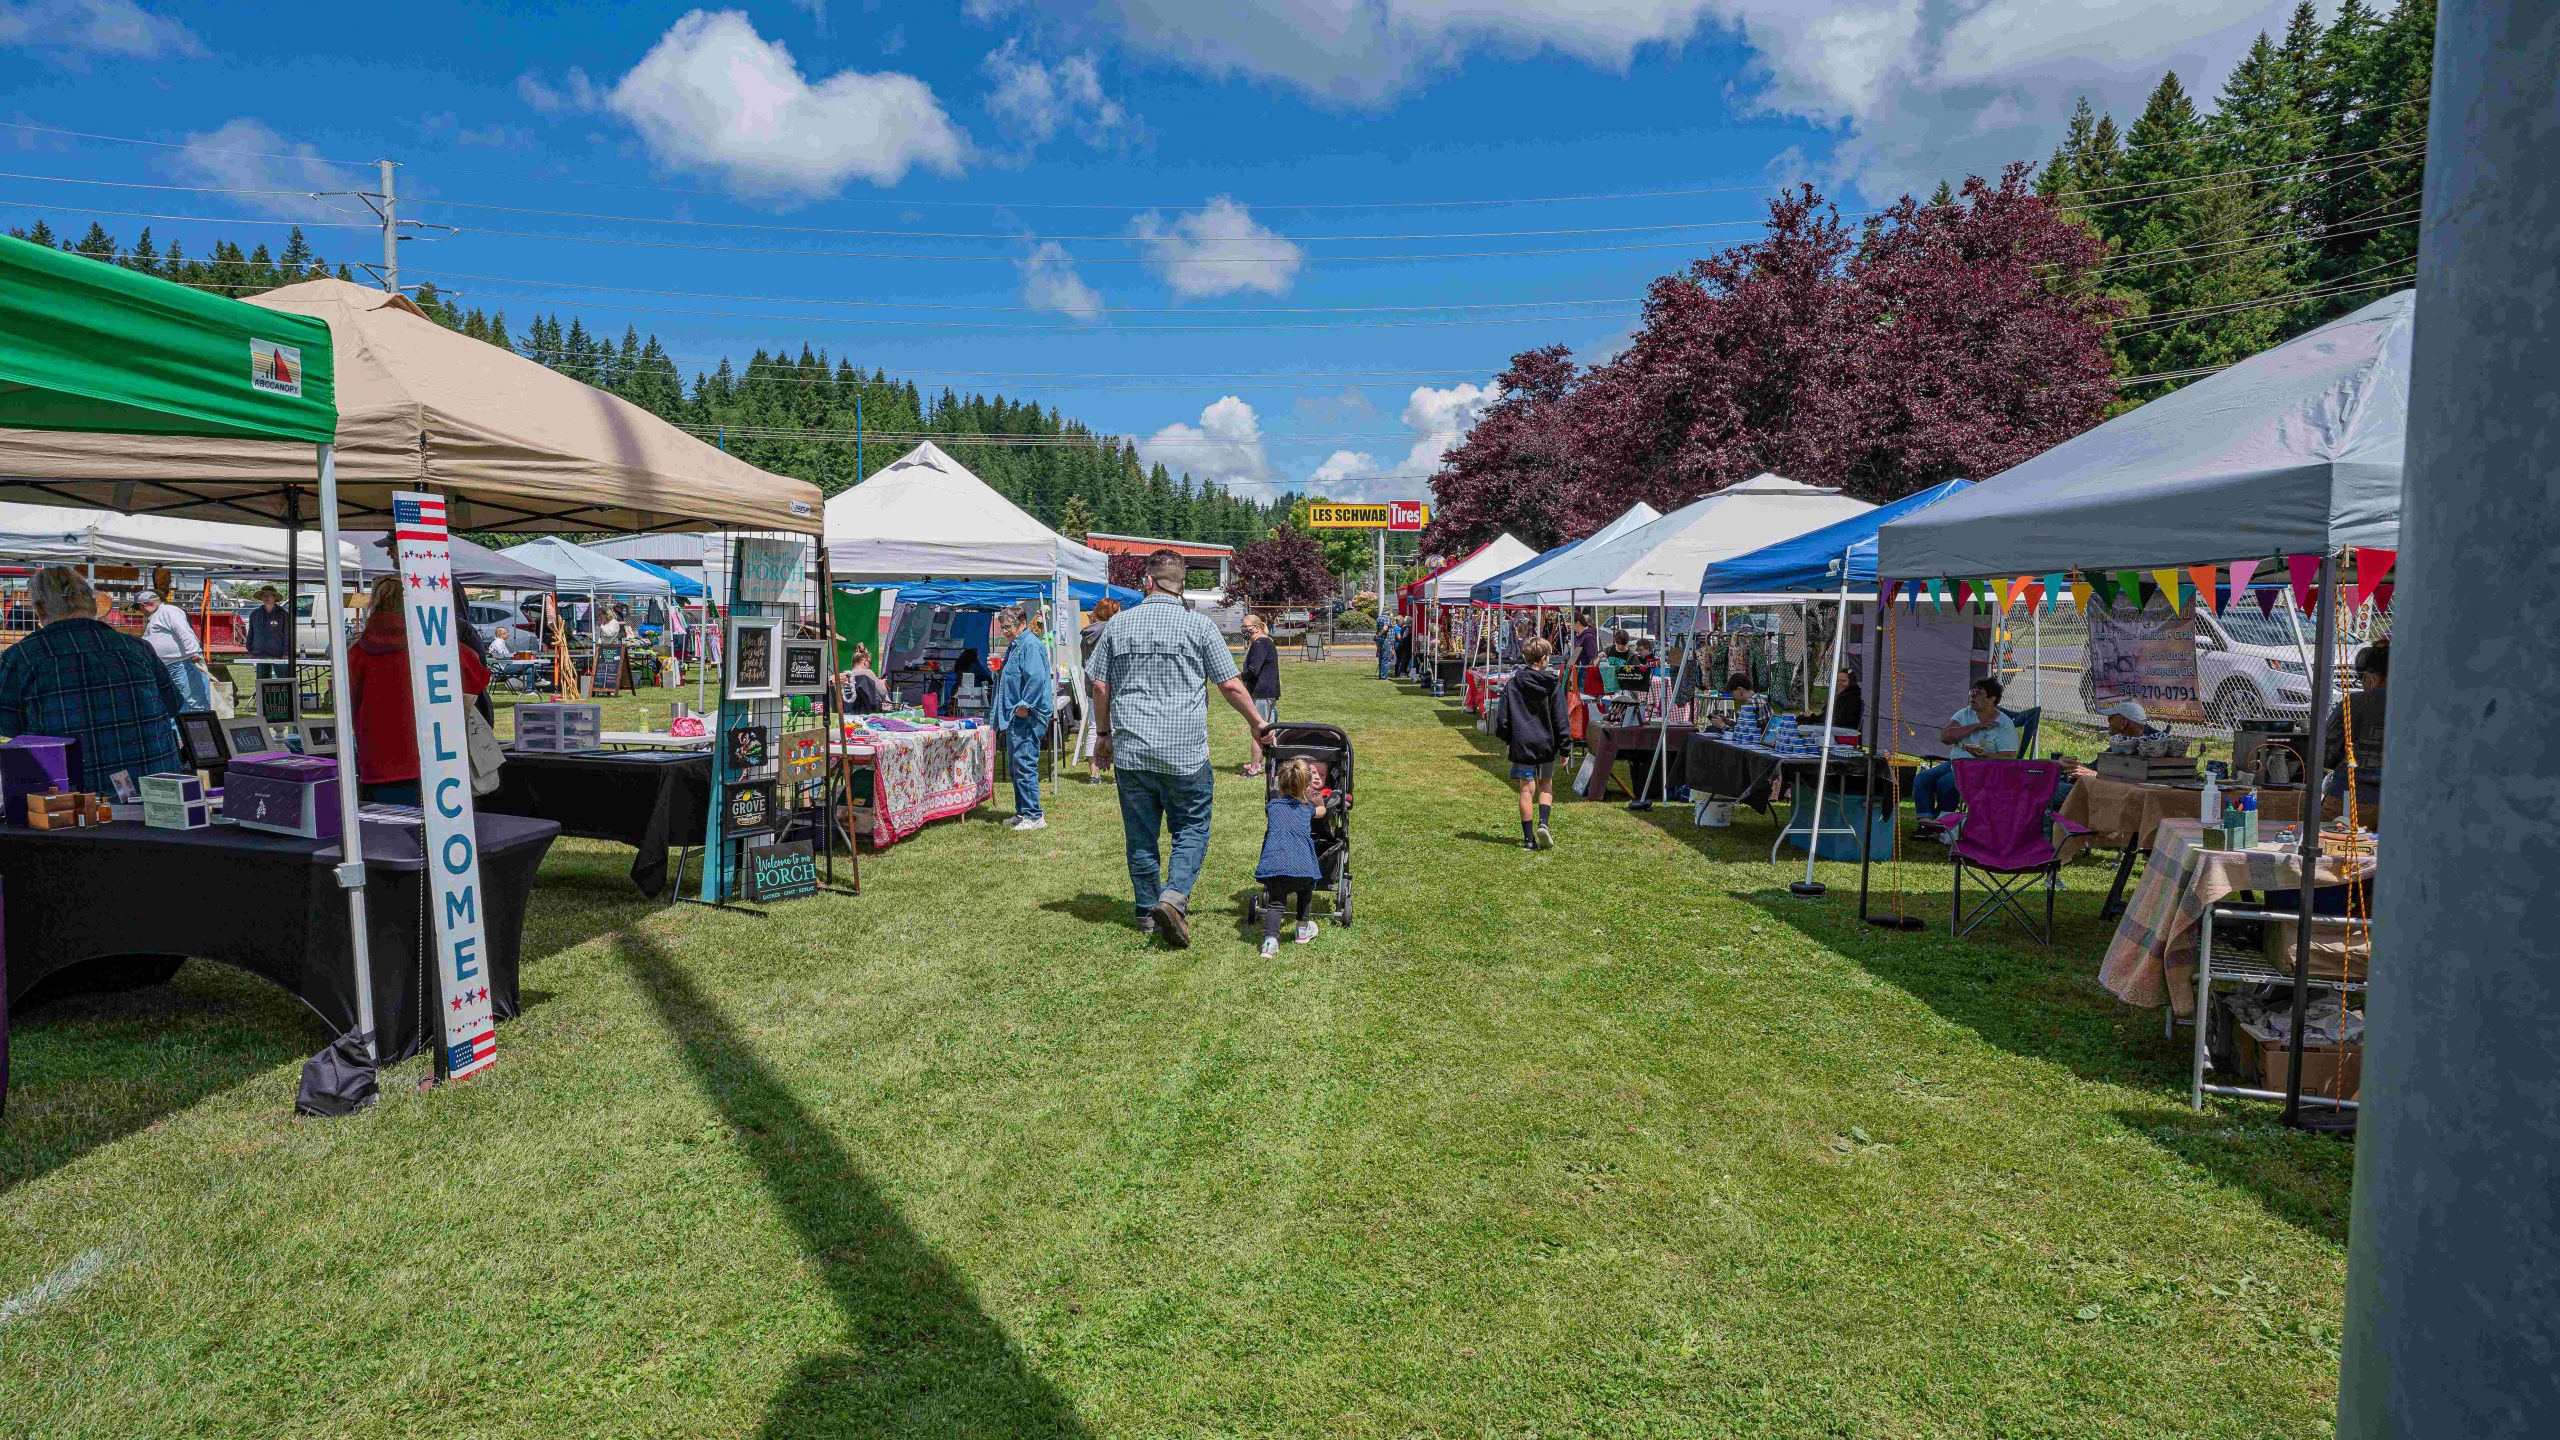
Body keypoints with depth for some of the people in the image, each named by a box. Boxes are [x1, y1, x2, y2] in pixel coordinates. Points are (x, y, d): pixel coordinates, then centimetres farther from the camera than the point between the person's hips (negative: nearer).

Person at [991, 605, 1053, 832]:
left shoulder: (1030, 644, -14)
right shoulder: (1015, 645, 19)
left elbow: (1036, 678, -25)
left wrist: (1025, 705, -23)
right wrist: (997, 668, 16)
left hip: (1026, 717, -11)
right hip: (1015, 715, 11)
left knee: (1024, 764, -11)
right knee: (1015, 765, 16)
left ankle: (1034, 816, -9)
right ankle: (1022, 812, 24)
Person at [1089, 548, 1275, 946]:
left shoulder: (1119, 625, 6)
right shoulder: (1199, 625, -2)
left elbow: (1100, 686, 8)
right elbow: (1231, 686, -1)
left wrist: (1103, 734, 21)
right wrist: (1257, 725, 13)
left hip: (1131, 750, 3)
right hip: (1185, 751, -2)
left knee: (1140, 834, 12)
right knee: (1192, 828, 8)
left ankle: (1149, 913, 19)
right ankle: (1174, 896, -11)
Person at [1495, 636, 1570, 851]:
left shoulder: (1513, 682, -2)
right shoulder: (1553, 684, -5)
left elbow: (1502, 715, 2)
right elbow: (1561, 718, -4)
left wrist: (1506, 740, 15)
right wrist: (1564, 748, 1)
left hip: (1521, 743, 0)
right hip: (1546, 743, 0)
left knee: (1527, 789, 4)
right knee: (1546, 785, 17)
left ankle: (1529, 838, 5)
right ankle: (1543, 823, -5)